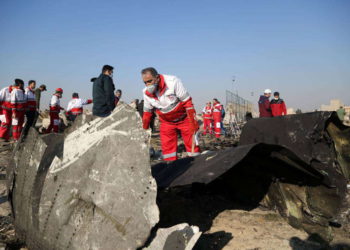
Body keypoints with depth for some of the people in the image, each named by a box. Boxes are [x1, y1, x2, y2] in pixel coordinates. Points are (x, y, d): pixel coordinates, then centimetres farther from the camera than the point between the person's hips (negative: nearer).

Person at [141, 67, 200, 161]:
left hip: (184, 118, -4)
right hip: (166, 122, 4)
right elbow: (147, 112, 4)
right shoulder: (146, 93, -11)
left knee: (192, 145, -2)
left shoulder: (173, 82, -26)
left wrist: (193, 123, -21)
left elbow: (187, 103, -21)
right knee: (167, 148, 1)